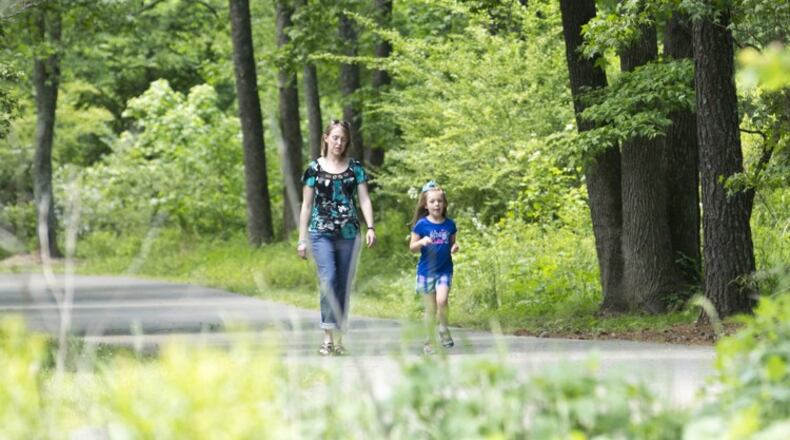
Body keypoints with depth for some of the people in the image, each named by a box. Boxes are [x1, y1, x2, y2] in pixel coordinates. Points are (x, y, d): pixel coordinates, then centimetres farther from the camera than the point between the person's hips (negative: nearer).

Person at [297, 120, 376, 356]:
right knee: (328, 280, -19)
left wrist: (370, 227, -10)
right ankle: (328, 337, -21)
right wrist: (302, 239, 6)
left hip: (348, 234, 2)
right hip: (321, 234, -2)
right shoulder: (314, 168, 5)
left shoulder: (355, 168, 9)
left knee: (344, 287, 4)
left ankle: (338, 338, 11)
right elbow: (306, 205, 8)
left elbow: (364, 199, 5)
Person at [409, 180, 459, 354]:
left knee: (442, 300, -21)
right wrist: (422, 242, -21)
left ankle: (443, 329, 2)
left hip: (445, 270, 1)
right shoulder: (421, 225, -4)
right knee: (430, 308, 3)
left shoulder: (449, 224, 3)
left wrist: (454, 248, -7)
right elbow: (412, 247, -1)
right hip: (426, 270, -1)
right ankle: (430, 341, 14)